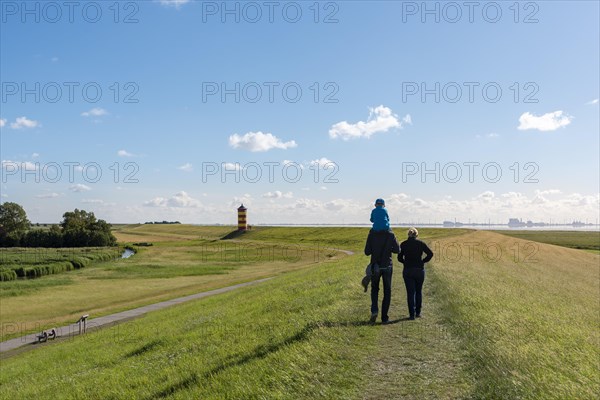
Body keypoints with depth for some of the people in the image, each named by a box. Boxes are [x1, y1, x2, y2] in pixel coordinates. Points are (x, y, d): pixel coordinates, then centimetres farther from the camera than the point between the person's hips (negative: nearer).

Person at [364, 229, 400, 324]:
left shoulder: (371, 234, -7)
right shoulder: (390, 235, -7)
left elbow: (367, 252, -7)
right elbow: (397, 250, -1)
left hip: (375, 266, 0)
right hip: (387, 266, 0)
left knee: (374, 289, 19)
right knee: (387, 292, 10)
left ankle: (374, 310, -3)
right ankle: (384, 317, 10)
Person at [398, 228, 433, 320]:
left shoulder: (403, 244, 0)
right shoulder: (421, 243, -2)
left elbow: (399, 258, 2)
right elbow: (430, 254, -4)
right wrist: (422, 261, 4)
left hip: (407, 271, 0)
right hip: (419, 270, 1)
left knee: (410, 292, 3)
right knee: (418, 291, 16)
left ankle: (412, 314, -1)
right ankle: (418, 312, 21)